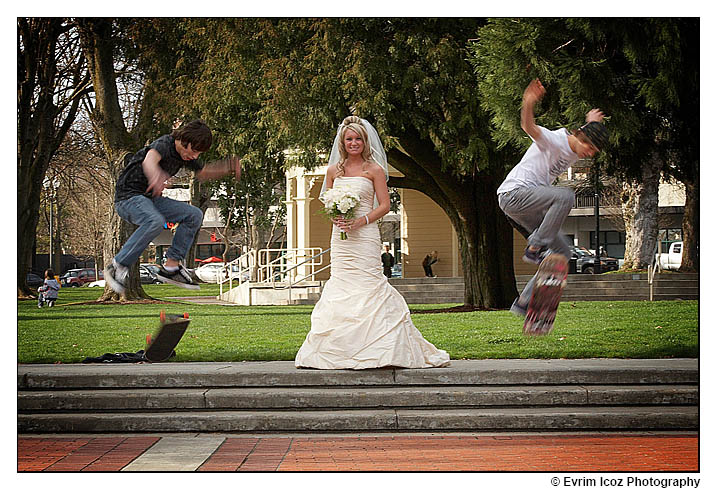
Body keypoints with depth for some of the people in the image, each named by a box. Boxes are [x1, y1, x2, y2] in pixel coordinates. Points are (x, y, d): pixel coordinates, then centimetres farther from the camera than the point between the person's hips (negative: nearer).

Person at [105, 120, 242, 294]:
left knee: (194, 215, 0)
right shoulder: (164, 144, -21)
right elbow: (149, 160, -45)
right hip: (128, 196, -9)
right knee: (155, 221, -37)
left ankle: (171, 267, -2)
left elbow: (203, 173, 25)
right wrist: (156, 176, -69)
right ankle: (117, 266, -27)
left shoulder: (186, 155, 5)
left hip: (150, 198, 9)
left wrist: (229, 167, 9)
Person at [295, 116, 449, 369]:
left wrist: (361, 221, -15)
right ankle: (342, 351, 8)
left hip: (364, 235, -4)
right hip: (340, 236, 4)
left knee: (367, 284, -11)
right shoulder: (334, 170, 12)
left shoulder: (374, 169, 0)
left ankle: (380, 349, -8)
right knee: (341, 286, 2)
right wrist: (334, 216, -4)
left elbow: (384, 205, -2)